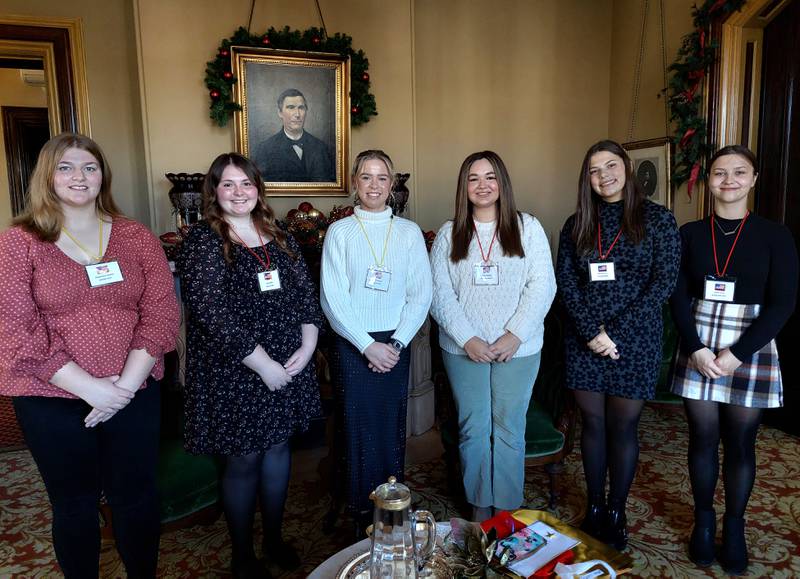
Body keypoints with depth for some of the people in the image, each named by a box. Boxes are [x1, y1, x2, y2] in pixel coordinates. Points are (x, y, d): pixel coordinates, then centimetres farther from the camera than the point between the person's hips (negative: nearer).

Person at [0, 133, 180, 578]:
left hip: (134, 396, 1)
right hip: (52, 400, -1)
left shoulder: (138, 238, 2)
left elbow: (162, 313, -4)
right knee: (75, 504, 16)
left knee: (136, 498, 13)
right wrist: (89, 388, -16)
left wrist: (126, 384, -13)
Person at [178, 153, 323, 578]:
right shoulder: (202, 240, -9)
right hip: (234, 372, -5)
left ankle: (274, 538, 36)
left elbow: (306, 292, 8)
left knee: (278, 449, 16)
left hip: (289, 367, 5)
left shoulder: (278, 237, 9)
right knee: (243, 460, 7)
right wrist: (263, 364, -18)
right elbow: (212, 313, -17)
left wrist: (307, 345, -7)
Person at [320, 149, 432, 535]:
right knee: (357, 428, 3)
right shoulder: (339, 232, 1)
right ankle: (362, 517, 20)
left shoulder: (409, 232, 5)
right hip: (352, 345, -1)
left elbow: (421, 294, 0)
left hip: (395, 345, 2)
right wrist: (367, 345, -12)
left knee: (392, 428, 7)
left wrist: (396, 344, -9)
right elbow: (332, 299, -6)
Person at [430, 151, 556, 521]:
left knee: (509, 430, 6)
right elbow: (440, 293, -1)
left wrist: (515, 335, -12)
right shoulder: (449, 234, 6)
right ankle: (479, 508, 24)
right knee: (473, 429, 7)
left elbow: (542, 286, -3)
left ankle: (507, 510, 22)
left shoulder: (527, 227, 3)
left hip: (518, 349, -1)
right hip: (463, 349, 1)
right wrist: (467, 339, -11)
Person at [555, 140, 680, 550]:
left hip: (634, 340, -2)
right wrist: (592, 332, -13)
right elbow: (566, 282, 1)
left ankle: (616, 513, 21)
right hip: (584, 340, 2)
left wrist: (616, 332, -14)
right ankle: (594, 508, 23)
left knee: (623, 425, 5)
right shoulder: (577, 224, 8)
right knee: (593, 422, 9)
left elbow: (664, 282, -7)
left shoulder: (657, 219, 1)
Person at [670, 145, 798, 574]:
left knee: (740, 443, 6)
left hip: (751, 351, -1)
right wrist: (697, 349, -12)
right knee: (703, 438, 8)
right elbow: (679, 297, -1)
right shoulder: (690, 234, 3)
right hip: (698, 349, 1)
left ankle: (734, 526, 25)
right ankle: (703, 519, 26)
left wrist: (737, 354, -14)